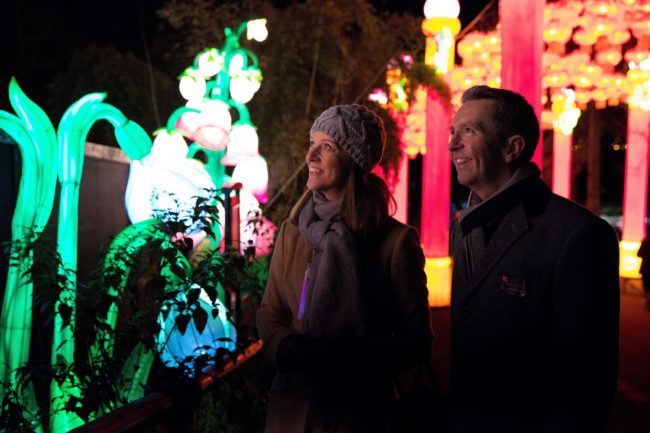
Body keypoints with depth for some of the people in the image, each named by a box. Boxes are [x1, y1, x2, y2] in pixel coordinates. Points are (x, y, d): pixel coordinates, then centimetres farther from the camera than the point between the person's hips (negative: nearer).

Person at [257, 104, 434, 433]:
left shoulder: (396, 241, -12)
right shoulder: (292, 231, 2)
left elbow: (415, 341, -9)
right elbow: (269, 314, 8)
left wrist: (347, 357, -22)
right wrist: (290, 349, -13)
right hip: (291, 405, 4)